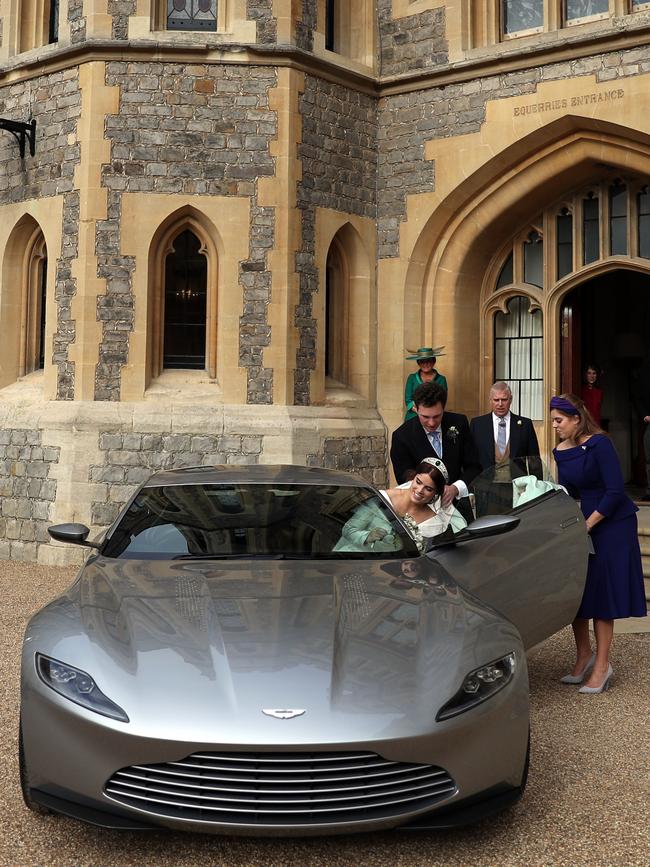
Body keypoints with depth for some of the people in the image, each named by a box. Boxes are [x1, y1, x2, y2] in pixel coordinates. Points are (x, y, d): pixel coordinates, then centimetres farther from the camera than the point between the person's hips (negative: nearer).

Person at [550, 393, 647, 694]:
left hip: (612, 524, -6)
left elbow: (615, 491, -21)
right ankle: (584, 655, 22)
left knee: (601, 593, -3)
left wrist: (588, 525, -20)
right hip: (584, 521, 7)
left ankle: (602, 665, 8)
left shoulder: (599, 444, -18)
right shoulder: (561, 451, 3)